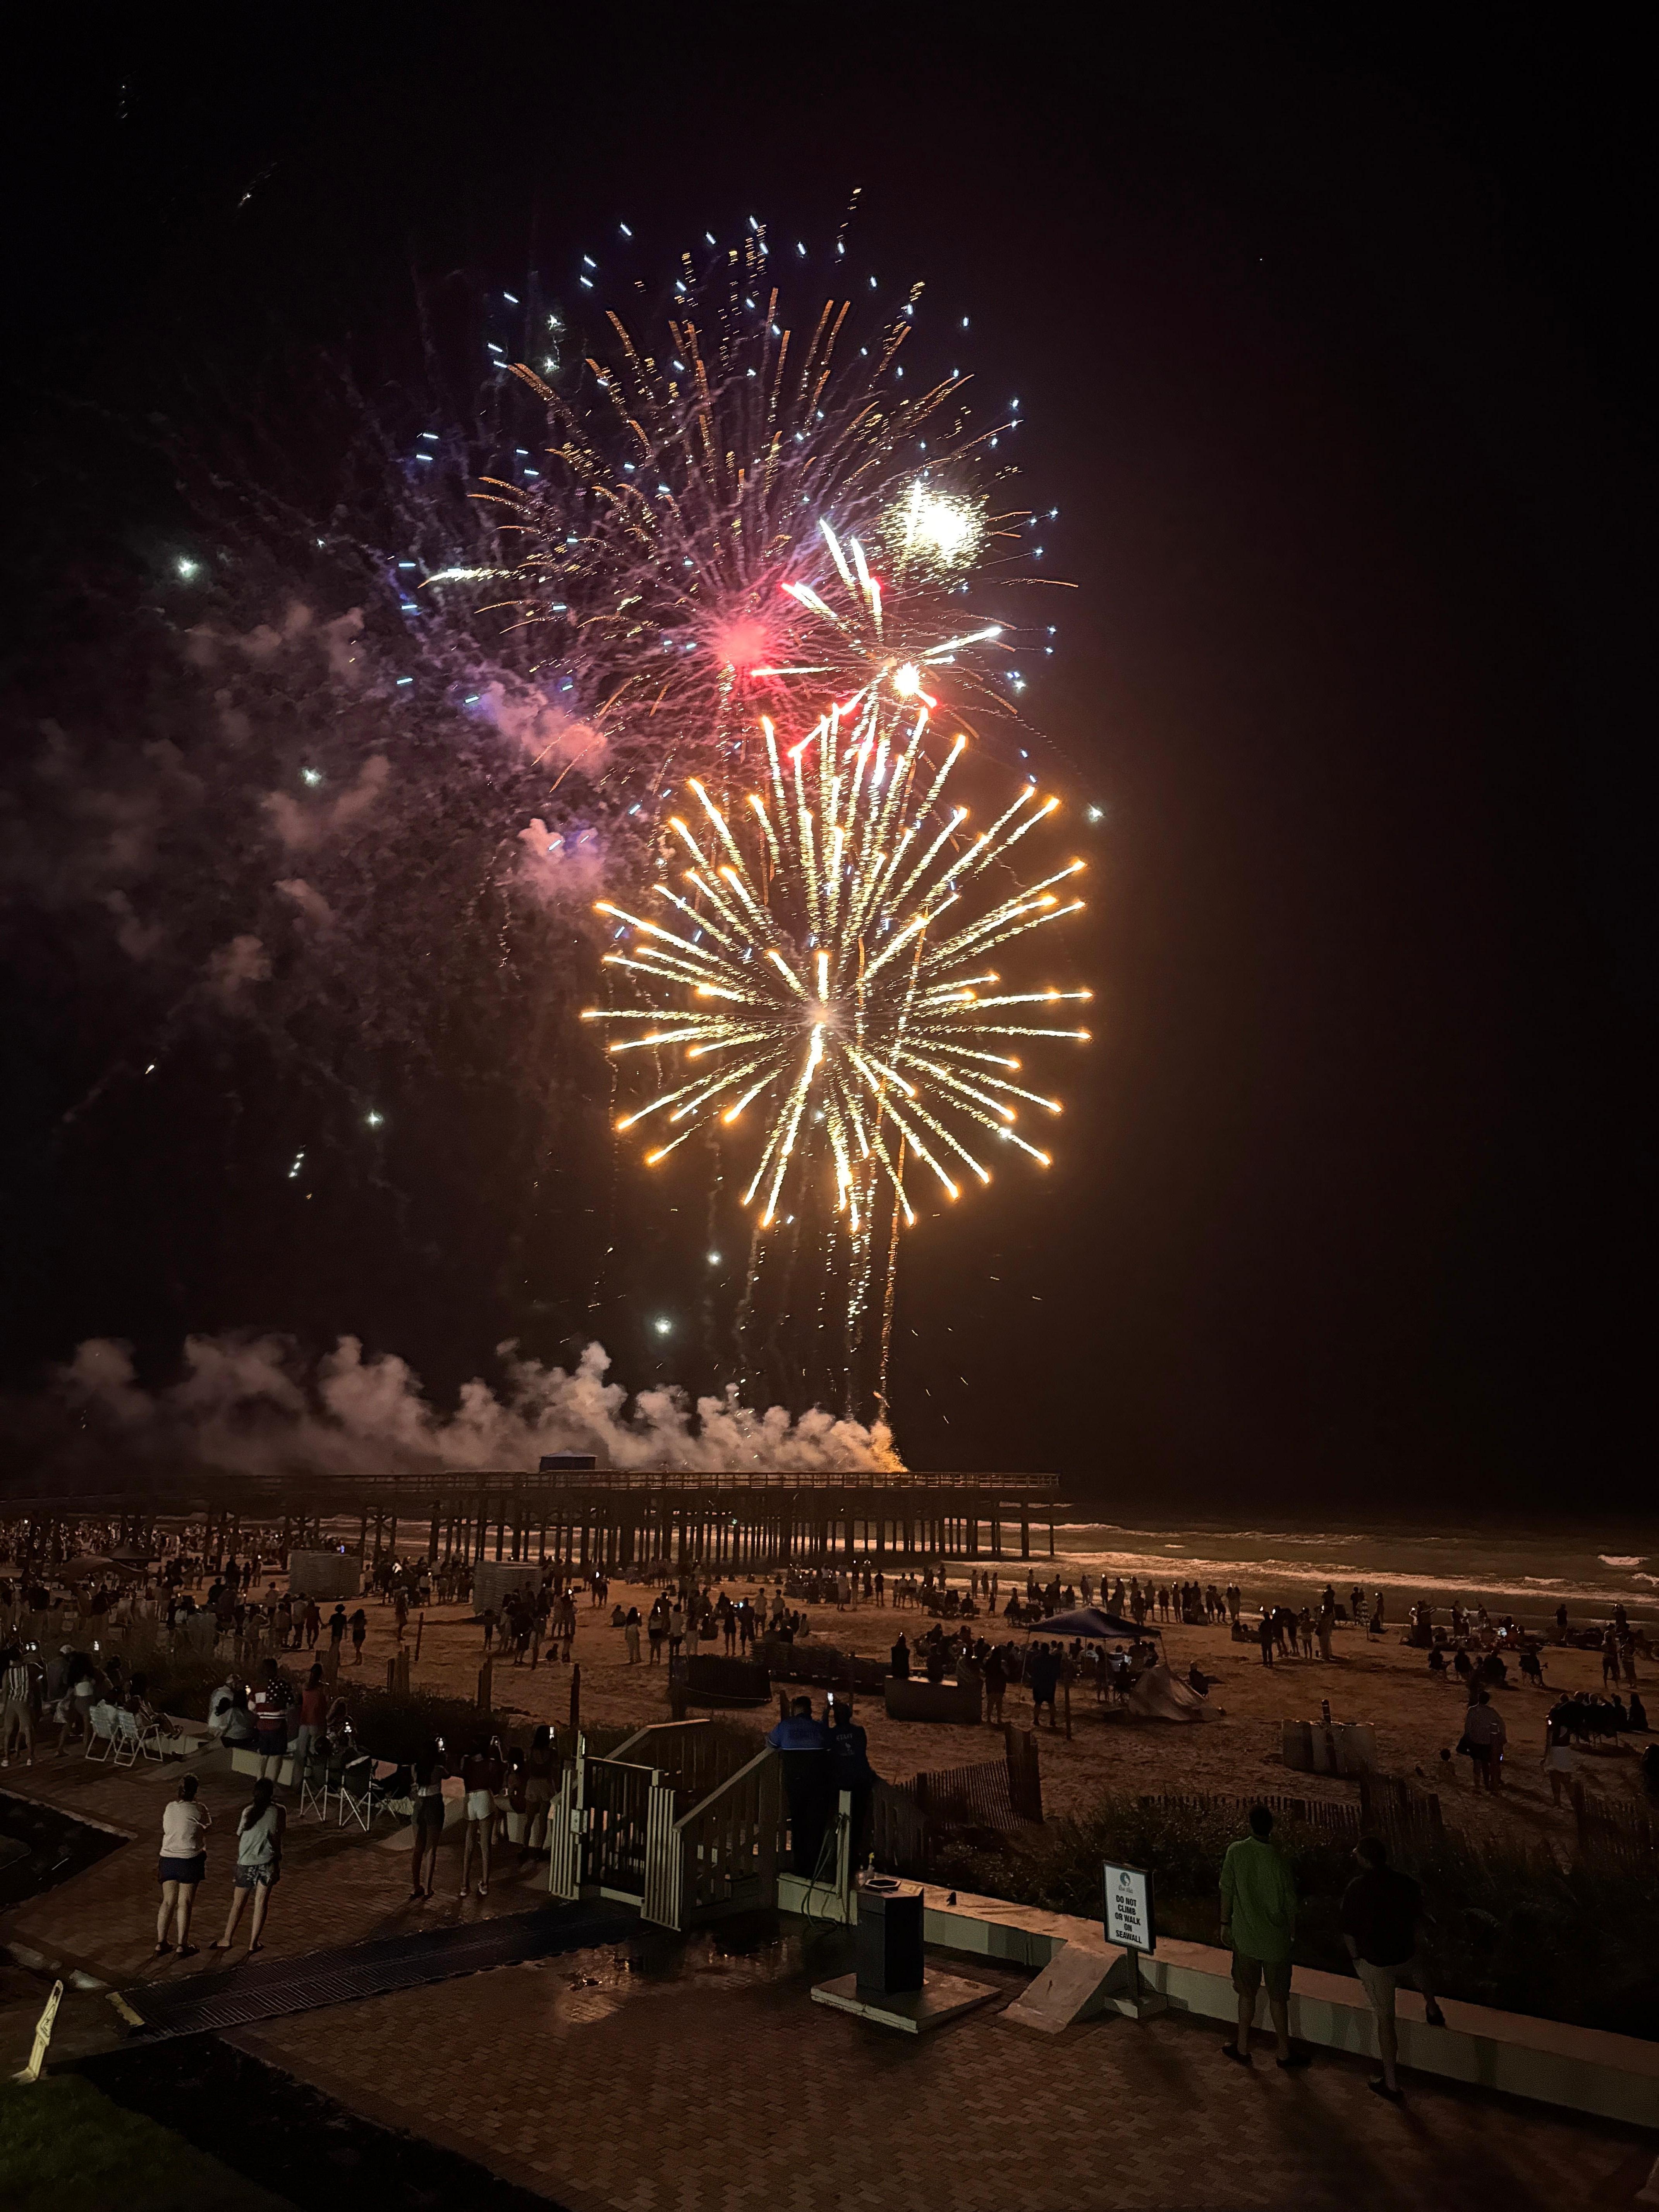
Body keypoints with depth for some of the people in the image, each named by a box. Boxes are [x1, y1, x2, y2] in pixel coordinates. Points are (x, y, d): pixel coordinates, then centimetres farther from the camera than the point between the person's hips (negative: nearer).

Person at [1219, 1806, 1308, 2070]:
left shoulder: (1235, 1852, -15)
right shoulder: (1278, 1861, -22)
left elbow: (1227, 1890, -6)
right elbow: (1290, 1903, -10)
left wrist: (1225, 1923, 9)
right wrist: (1292, 1933, 10)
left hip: (1245, 1937, 2)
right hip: (1275, 1939, -2)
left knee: (1247, 1993, 18)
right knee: (1278, 1997, 16)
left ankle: (1243, 2049, 29)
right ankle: (1284, 2053, 30)